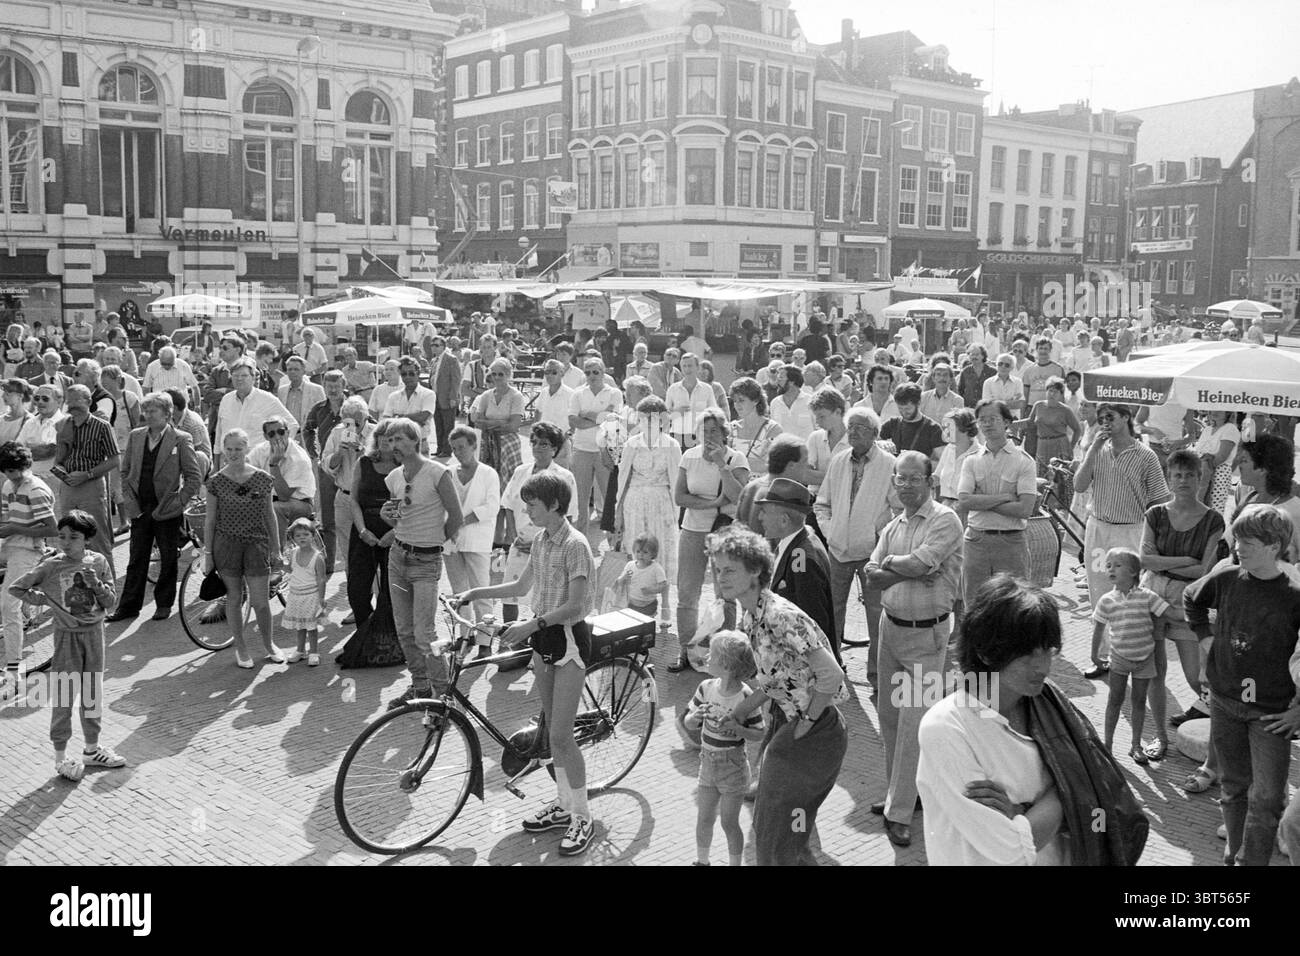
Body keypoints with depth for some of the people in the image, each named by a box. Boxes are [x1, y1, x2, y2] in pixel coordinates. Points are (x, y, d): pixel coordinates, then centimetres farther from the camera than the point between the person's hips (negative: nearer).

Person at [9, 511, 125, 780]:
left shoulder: (98, 562, -3)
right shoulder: (51, 566, -10)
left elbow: (111, 602, -1)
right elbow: (14, 588, -5)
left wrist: (96, 584, -18)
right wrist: (45, 599, -8)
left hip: (94, 633, 3)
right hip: (67, 635, -3)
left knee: (93, 692, 13)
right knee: (64, 695, 1)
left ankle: (92, 749, 27)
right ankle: (61, 756, 11)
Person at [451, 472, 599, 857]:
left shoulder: (575, 544, -18)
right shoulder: (540, 540, 8)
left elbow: (574, 606, -22)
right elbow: (521, 586, 19)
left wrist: (532, 624, -29)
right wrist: (475, 593, 13)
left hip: (569, 639, -8)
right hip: (543, 637, 8)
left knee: (561, 735, -8)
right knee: (552, 729, 14)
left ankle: (582, 818, 4)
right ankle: (563, 803, 27)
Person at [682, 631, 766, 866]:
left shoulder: (745, 697, -19)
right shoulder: (706, 688, -6)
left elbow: (759, 734, -11)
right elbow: (689, 723, 3)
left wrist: (735, 727, -28)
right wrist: (696, 716, -20)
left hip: (733, 766, -5)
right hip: (708, 764, 5)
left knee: (729, 823, 6)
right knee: (704, 819, 15)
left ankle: (735, 863, 24)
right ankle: (701, 861, 34)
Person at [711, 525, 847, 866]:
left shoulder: (781, 617, -25)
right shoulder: (750, 619, 4)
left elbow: (832, 675, -27)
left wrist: (805, 724, -17)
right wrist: (738, 713, 5)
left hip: (814, 733, -9)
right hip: (785, 723, 9)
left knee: (775, 840, 3)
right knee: (767, 825, 20)